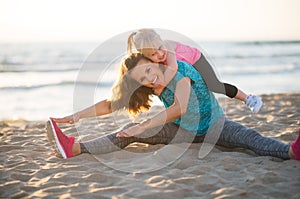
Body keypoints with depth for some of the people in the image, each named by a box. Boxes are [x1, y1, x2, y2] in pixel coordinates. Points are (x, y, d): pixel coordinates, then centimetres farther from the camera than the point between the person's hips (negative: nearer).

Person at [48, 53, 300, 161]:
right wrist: (77, 115, -11)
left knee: (248, 136, -34)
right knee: (130, 133, -12)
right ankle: (74, 147, -21)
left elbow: (179, 108, -40)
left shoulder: (180, 69, -26)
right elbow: (112, 103, -4)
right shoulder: (150, 86, -8)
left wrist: (144, 125, -48)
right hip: (183, 131, 4)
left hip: (215, 126, -3)